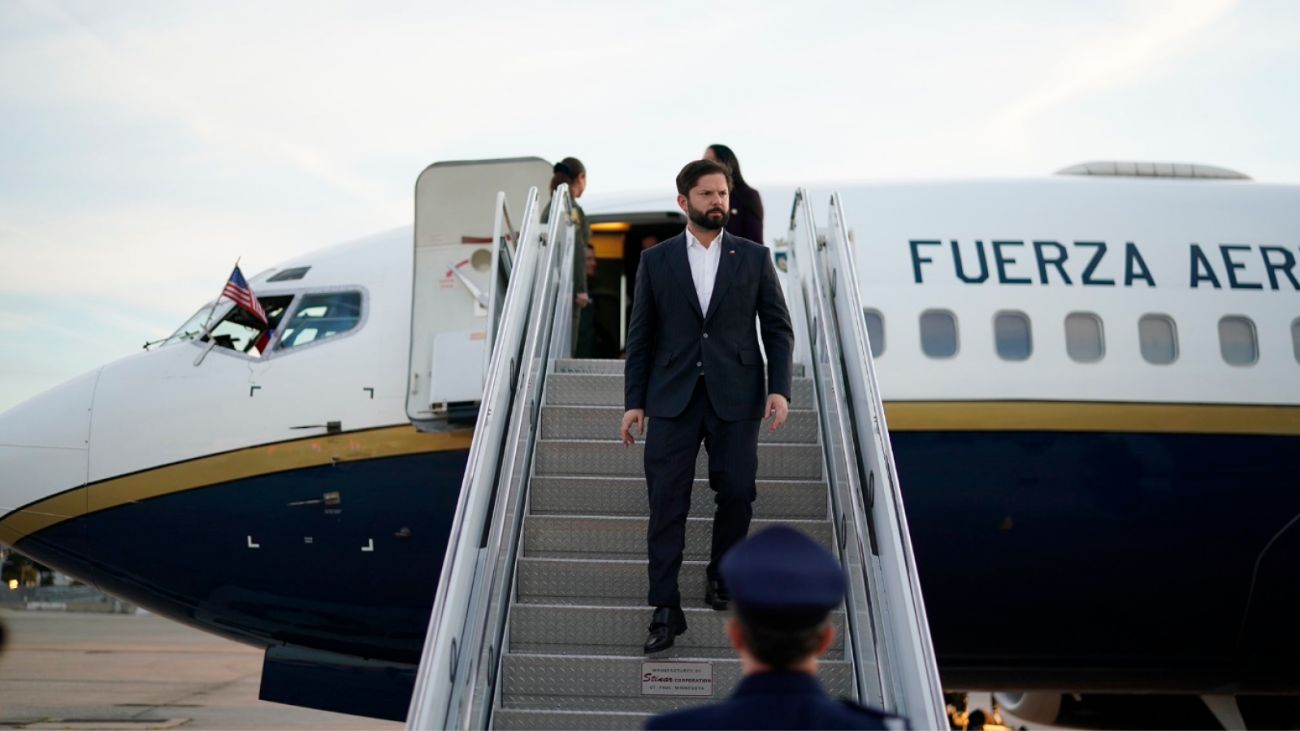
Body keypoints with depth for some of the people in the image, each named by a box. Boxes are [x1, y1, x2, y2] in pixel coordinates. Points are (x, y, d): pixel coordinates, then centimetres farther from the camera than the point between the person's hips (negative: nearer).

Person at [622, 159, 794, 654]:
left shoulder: (755, 257, 7)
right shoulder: (655, 260, 7)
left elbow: (778, 328, 6)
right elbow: (640, 335, 6)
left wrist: (780, 387, -6)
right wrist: (634, 401, 1)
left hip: (735, 397, 1)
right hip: (672, 396, 0)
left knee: (737, 493, 2)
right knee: (667, 503, -3)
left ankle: (721, 575, 29)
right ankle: (665, 609, 5)